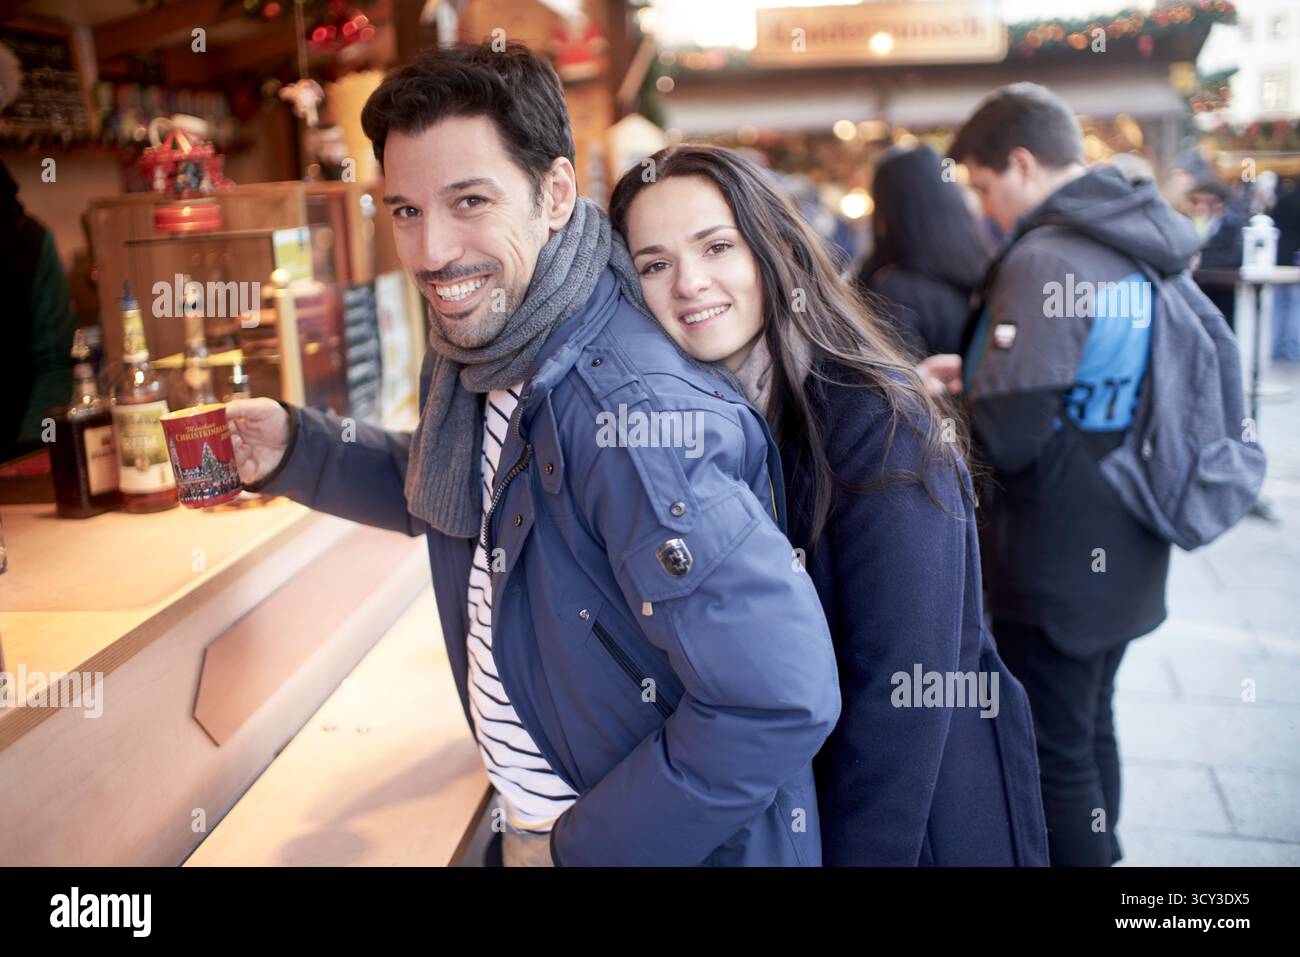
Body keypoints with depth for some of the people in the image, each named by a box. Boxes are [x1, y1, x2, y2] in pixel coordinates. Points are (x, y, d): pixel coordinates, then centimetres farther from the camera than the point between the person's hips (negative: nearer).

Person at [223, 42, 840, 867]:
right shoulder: (475, 353, -4)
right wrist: (294, 449, -1)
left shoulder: (634, 408, -32)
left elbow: (781, 697, -34)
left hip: (670, 841, -7)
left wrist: (593, 844, -21)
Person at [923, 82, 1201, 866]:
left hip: (1055, 572, -9)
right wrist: (978, 372, 13)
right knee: (1091, 729, 23)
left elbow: (1009, 435, -27)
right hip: (1124, 557, 9)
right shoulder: (1140, 248, 7)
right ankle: (1095, 844, 39)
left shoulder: (1045, 258, -21)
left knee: (1053, 752, 4)